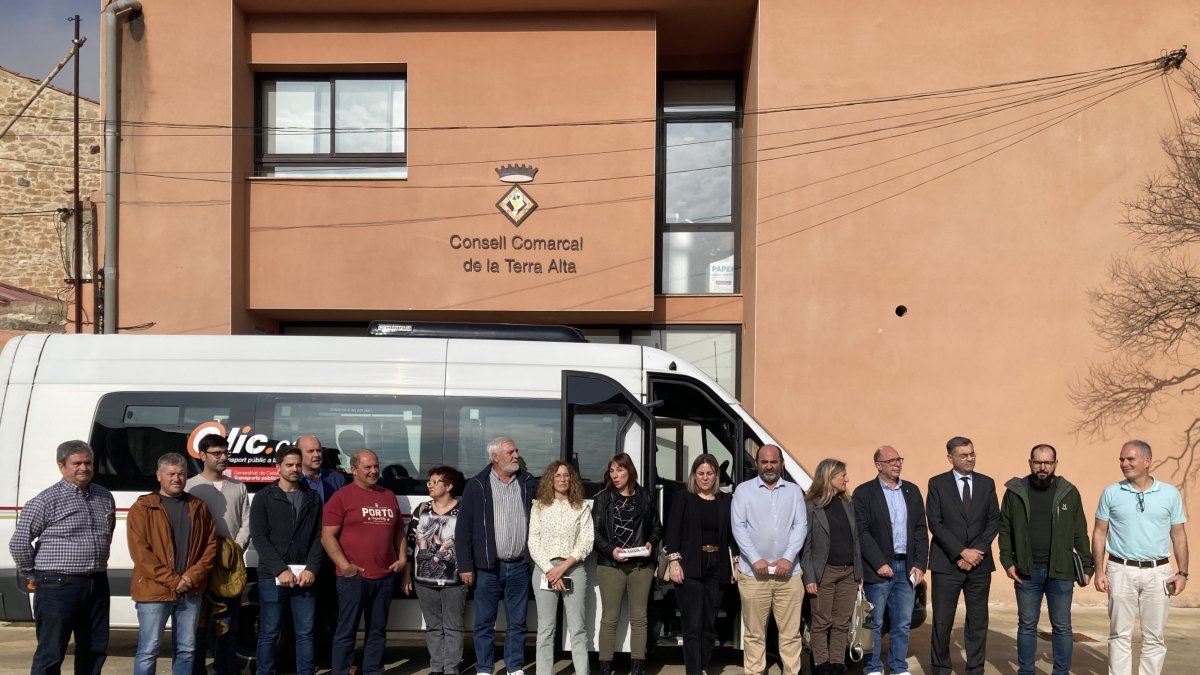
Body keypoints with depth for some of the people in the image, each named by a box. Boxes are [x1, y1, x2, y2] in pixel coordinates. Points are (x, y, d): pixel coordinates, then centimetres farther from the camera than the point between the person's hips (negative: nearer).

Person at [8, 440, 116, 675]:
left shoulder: (105, 497, 10)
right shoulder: (47, 500, -8)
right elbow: (19, 543, -7)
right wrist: (35, 574, -1)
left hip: (97, 585, 6)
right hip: (58, 586, -6)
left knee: (95, 650, 12)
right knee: (50, 654, -2)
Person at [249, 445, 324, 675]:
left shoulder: (313, 499, 11)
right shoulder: (264, 498, 2)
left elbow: (320, 537, 6)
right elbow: (259, 538, -5)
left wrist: (311, 569, -8)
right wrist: (280, 570, -14)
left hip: (305, 576, 2)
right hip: (272, 576, -2)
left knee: (305, 633, 6)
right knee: (269, 633, 3)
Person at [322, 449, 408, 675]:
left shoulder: (389, 496, 15)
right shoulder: (341, 497, -3)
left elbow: (398, 531, 23)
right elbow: (327, 536, -8)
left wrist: (402, 558, 8)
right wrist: (344, 565, -16)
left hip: (385, 576, 6)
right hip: (354, 576, -5)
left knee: (377, 630, 12)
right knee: (346, 630, -1)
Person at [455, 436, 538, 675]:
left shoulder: (529, 484, 5)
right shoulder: (477, 486, -3)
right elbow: (463, 528, -3)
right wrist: (465, 565, -7)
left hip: (520, 566, 2)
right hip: (488, 567, -2)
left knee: (517, 622, 9)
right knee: (484, 623, 6)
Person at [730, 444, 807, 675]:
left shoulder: (794, 490, 10)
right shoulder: (744, 490, 4)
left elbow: (801, 525, 3)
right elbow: (738, 526, -2)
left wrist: (788, 558, -9)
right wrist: (755, 559, -11)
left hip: (789, 572, 1)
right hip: (753, 572, -1)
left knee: (791, 631, 2)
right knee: (754, 632, 2)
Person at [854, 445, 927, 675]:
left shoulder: (912, 491, 11)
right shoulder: (864, 493, -4)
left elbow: (921, 530, 10)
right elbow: (861, 532, -9)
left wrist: (920, 564, 1)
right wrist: (879, 563, -14)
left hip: (907, 567, 4)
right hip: (878, 568, -4)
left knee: (903, 624, 9)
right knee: (875, 624, 4)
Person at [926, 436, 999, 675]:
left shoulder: (987, 483, 9)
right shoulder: (937, 483, 1)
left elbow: (994, 521, 4)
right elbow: (935, 523, -6)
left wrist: (976, 552, -8)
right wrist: (961, 553, -13)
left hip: (980, 563, 2)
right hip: (947, 563, -2)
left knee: (978, 621, 5)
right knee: (942, 621, 1)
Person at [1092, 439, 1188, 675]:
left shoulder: (1170, 494, 3)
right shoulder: (1111, 493, 2)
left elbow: (1179, 535, 7)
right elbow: (1099, 533, 5)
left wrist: (1183, 572, 0)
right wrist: (1098, 570, -2)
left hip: (1157, 572, 1)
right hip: (1121, 571, 0)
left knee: (1155, 636, 6)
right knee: (1120, 634, 4)